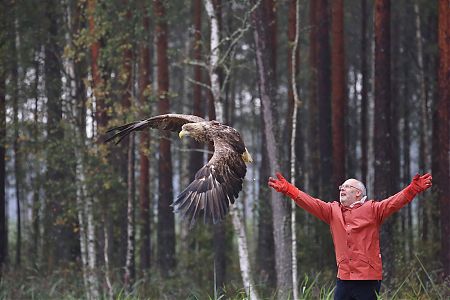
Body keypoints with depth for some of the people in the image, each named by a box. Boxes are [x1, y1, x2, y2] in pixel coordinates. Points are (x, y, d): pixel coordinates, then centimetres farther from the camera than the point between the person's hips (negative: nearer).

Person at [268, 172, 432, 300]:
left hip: (368, 279, -4)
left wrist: (413, 189, -24)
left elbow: (395, 202, -9)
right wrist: (287, 189, 3)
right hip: (343, 278, 4)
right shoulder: (333, 210, 15)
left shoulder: (372, 209, 2)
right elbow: (310, 203, 10)